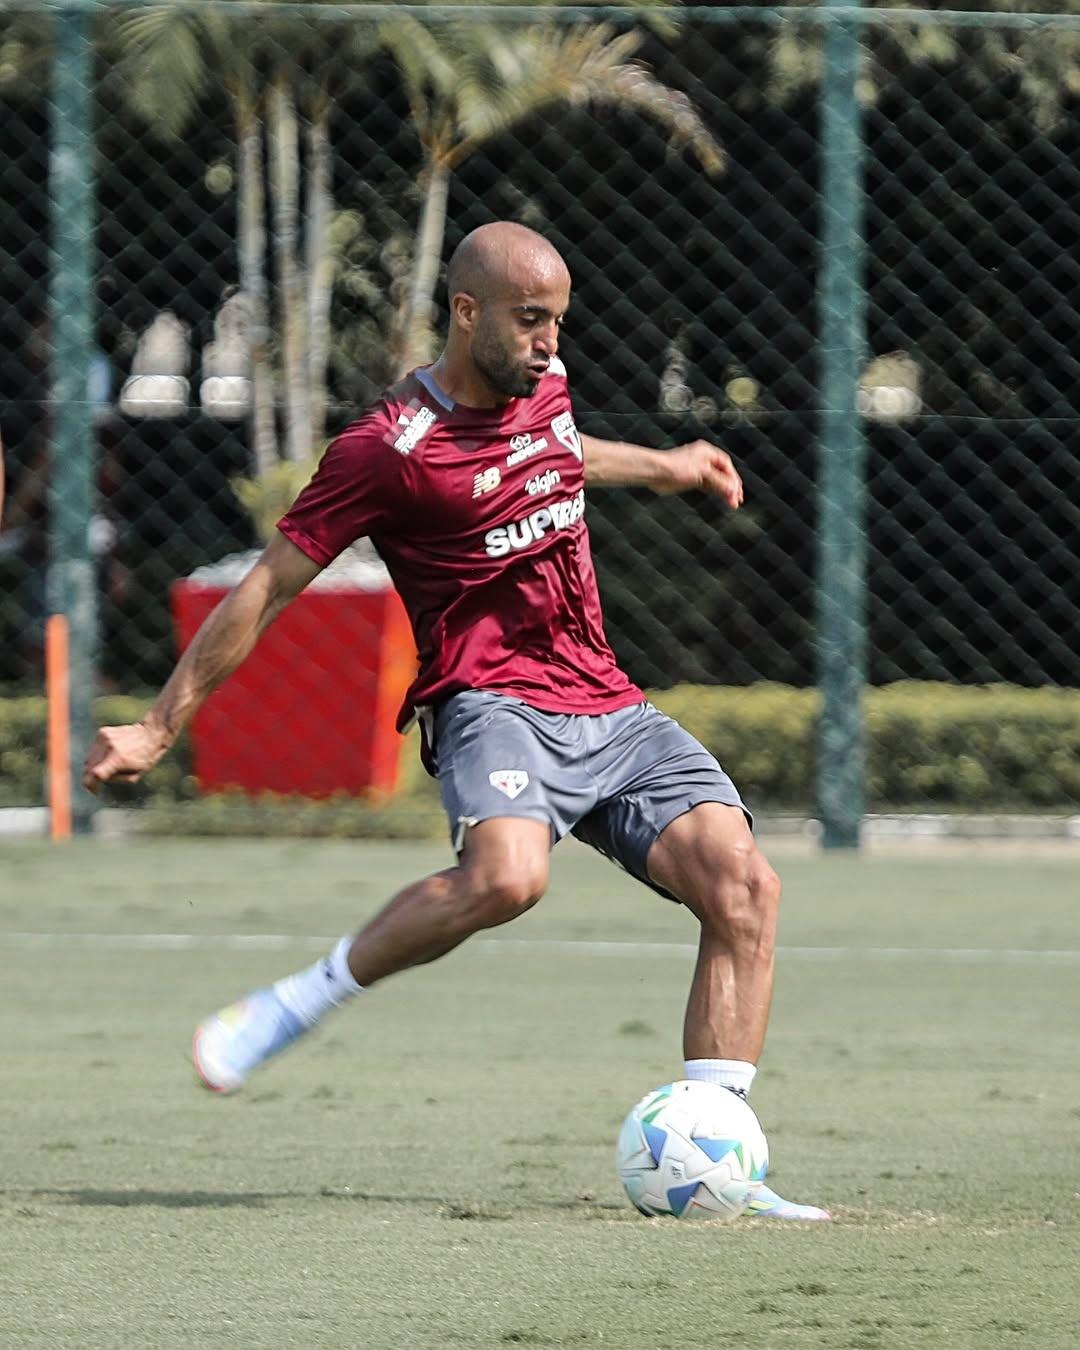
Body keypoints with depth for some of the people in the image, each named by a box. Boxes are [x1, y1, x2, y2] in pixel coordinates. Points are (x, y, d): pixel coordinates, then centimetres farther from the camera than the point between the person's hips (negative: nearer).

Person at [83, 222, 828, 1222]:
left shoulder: (541, 383, 11)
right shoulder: (389, 449, -10)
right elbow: (269, 586, -5)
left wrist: (659, 467, 51)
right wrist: (160, 728, -2)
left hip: (610, 713, 7)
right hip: (494, 705, -7)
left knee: (744, 885, -13)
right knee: (505, 875, -38)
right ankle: (294, 1007, -18)